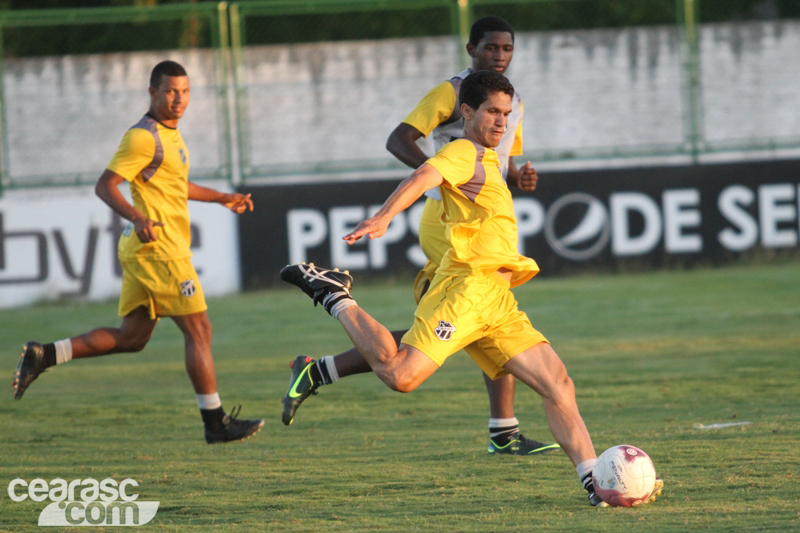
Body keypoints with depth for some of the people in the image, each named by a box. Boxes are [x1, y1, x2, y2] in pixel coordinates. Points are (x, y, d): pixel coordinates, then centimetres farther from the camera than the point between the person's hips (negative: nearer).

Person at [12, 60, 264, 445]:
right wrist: (136, 217, -33)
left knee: (131, 337, 11)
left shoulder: (169, 134, 18)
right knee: (199, 330, -6)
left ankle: (43, 356, 10)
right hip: (159, 247, -10)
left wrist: (222, 198, 36)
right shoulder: (143, 137, -13)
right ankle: (215, 422, -1)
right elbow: (105, 186, -18)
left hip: (143, 250, 10)